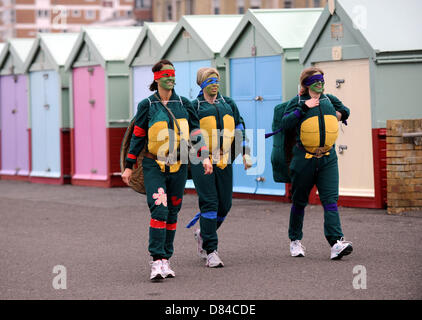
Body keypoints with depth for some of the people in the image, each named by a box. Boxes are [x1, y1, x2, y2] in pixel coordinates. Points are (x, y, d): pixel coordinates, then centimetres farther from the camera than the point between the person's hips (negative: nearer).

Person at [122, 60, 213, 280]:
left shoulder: (183, 104, 7)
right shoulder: (147, 106, -1)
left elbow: (196, 132, 10)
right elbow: (137, 137, 4)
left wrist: (204, 157, -2)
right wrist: (129, 167, 4)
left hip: (178, 166, 3)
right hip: (154, 166, -3)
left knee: (172, 213, 7)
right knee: (158, 210, -16)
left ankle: (166, 259, 15)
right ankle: (157, 260, -18)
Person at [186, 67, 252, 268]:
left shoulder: (228, 104, 16)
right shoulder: (194, 106, 3)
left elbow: (240, 128, 20)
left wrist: (245, 153, 12)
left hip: (224, 162, 4)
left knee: (224, 205, 4)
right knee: (209, 203, -11)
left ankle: (204, 233, 32)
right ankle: (211, 251, -8)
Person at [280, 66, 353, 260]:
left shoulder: (329, 100, 12)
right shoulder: (297, 102, -2)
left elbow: (344, 110, 32)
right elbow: (285, 123, -16)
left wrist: (341, 114, 11)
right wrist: (304, 108, -20)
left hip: (328, 159, 3)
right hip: (304, 159, -2)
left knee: (330, 200, -10)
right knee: (299, 201, 10)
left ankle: (336, 242, -20)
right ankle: (295, 240, 27)